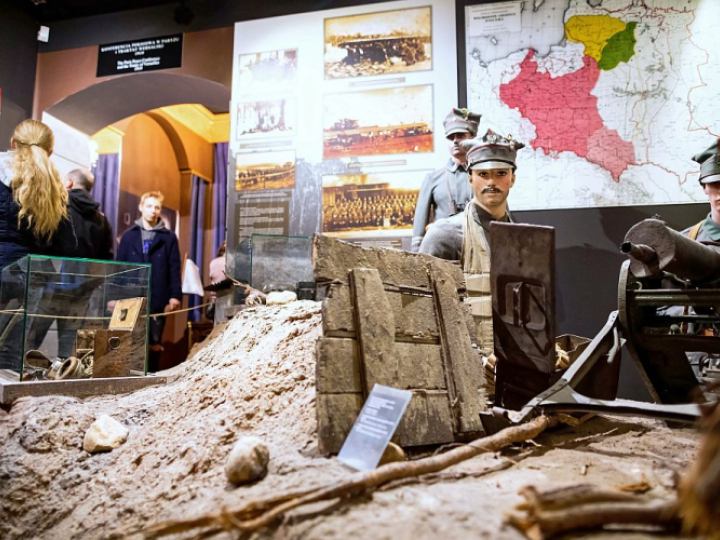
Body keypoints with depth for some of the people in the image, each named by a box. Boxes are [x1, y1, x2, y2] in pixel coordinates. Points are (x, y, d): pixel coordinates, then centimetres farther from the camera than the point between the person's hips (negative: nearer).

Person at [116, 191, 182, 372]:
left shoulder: (169, 237, 5)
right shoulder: (129, 235, 8)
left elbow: (174, 269, 1)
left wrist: (175, 295, -8)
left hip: (158, 299, -1)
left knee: (154, 343, 7)